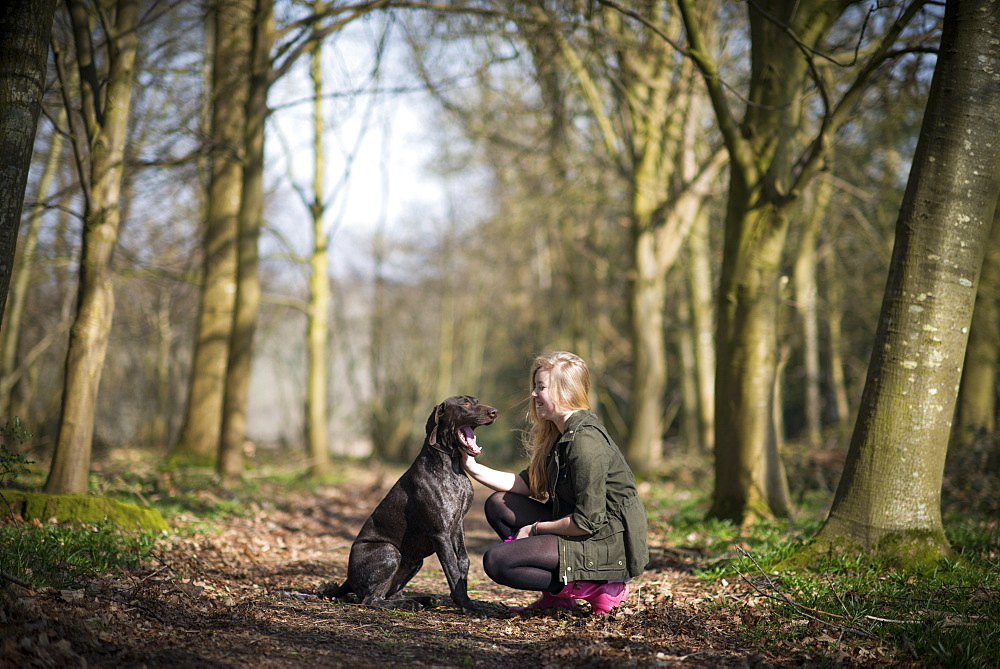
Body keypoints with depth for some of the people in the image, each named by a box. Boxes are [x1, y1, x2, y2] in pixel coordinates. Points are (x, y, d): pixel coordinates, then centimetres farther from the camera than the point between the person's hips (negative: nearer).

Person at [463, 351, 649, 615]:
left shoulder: (585, 441, -21)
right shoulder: (560, 434, 10)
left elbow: (587, 521, -23)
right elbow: (528, 484, 12)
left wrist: (535, 529, -9)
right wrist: (473, 467, 3)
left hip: (608, 546, -10)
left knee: (497, 561, -16)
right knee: (499, 505, 11)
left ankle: (594, 589, -7)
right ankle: (557, 596, 8)